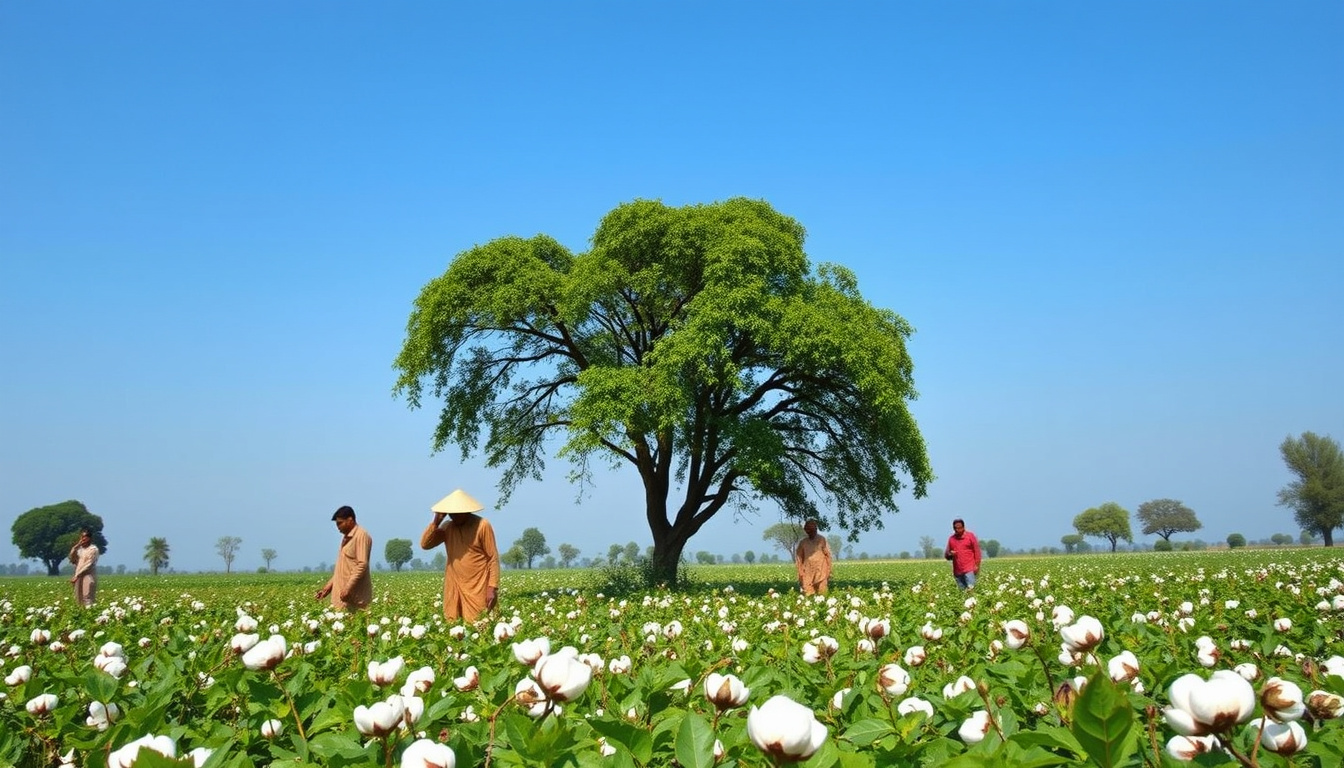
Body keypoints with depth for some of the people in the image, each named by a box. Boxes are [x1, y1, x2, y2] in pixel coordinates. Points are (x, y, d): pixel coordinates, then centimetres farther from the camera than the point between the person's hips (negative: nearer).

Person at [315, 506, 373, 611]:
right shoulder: (346, 537, 19)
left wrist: (348, 587, -23)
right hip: (342, 592, 9)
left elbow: (362, 565, -18)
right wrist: (329, 586, 17)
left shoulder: (361, 535, -10)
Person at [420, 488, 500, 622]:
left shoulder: (482, 525, -9)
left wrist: (493, 587, -15)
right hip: (454, 587, 5)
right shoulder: (447, 527, 7)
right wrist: (436, 522, -8)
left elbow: (493, 558, -8)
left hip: (477, 588, -5)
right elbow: (424, 544, 3)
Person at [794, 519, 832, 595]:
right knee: (808, 594, -3)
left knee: (821, 593, -4)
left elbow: (827, 555, 2)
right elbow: (799, 558, 10)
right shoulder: (803, 542, 5)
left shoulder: (822, 540, 1)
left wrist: (828, 571, -1)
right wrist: (800, 573, 5)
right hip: (808, 572, 1)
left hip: (820, 571, -1)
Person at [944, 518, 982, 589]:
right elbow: (946, 554, 16)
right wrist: (950, 554, -8)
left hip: (970, 570, -4)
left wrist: (977, 565, -7)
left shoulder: (970, 536, 2)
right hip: (957, 571, 4)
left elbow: (977, 551, 1)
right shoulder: (951, 539, 11)